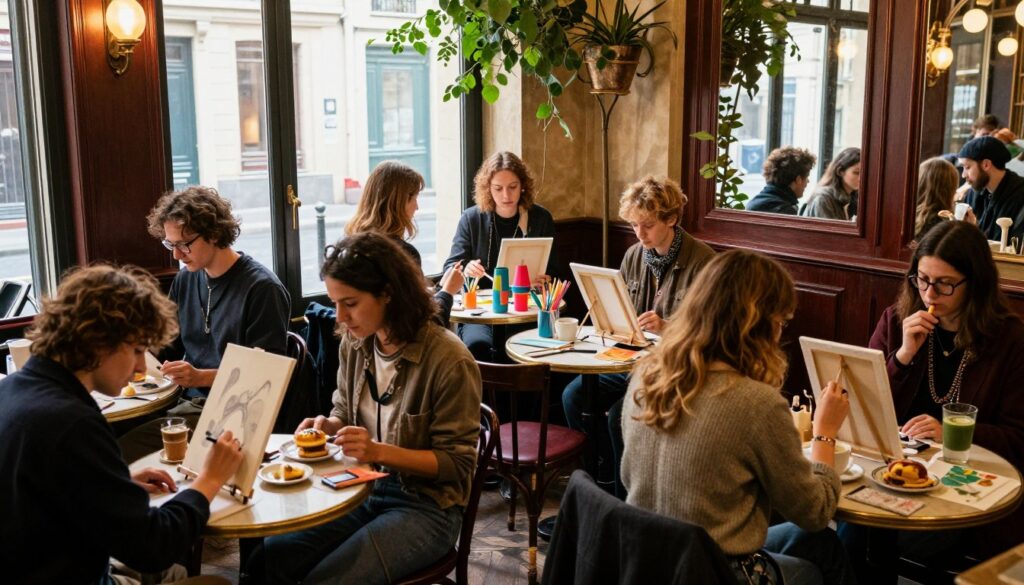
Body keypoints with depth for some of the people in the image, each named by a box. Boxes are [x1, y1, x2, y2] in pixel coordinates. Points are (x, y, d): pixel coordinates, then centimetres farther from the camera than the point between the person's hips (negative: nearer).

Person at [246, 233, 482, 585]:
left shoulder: (449, 360, -21)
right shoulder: (355, 343, -1)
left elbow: (457, 463, -16)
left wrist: (379, 451, -27)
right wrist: (327, 425, -8)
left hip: (425, 506, -6)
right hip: (362, 490, 6)